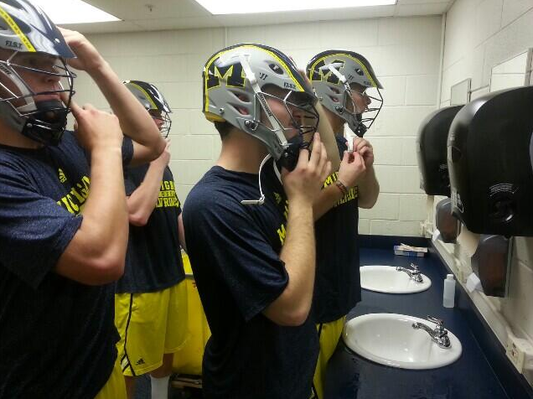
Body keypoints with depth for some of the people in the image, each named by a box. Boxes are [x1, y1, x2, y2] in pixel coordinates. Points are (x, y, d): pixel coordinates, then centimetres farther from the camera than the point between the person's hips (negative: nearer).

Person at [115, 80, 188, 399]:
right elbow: (137, 213, -27)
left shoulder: (161, 166, 9)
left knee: (166, 355, 22)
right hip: (137, 285, -7)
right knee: (128, 368, 8)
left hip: (173, 278, 8)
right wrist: (158, 164, -16)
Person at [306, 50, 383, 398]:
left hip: (340, 288, 9)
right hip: (310, 296, -8)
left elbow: (367, 201, 14)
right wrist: (343, 184, -21)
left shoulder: (342, 144, 6)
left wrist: (366, 167, -4)